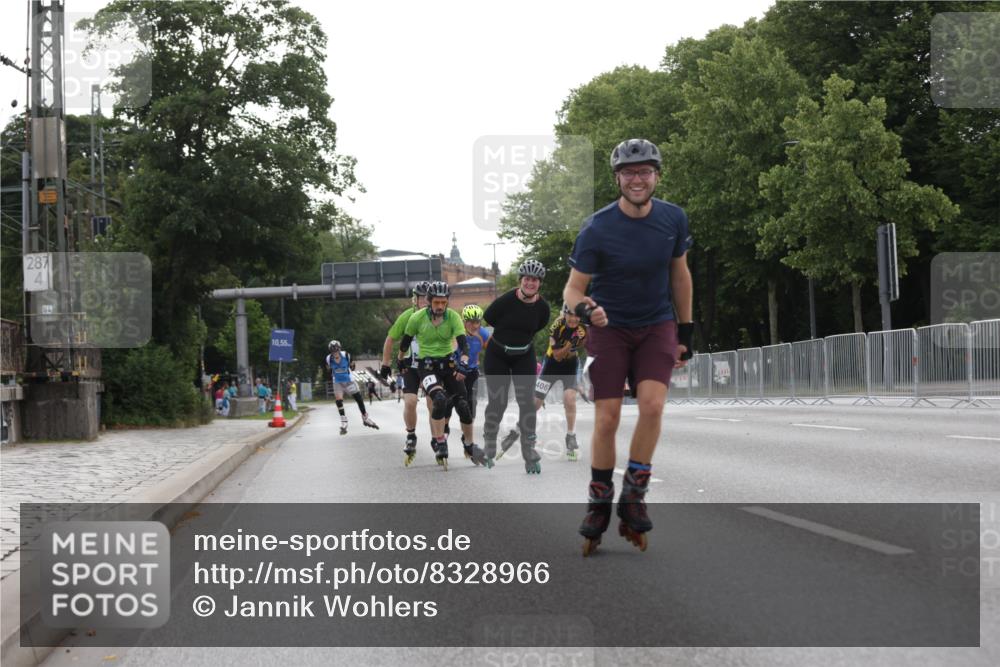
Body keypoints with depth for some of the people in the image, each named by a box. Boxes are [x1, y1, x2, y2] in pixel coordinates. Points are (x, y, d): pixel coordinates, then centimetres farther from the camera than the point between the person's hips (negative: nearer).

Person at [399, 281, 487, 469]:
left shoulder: (453, 317, -9)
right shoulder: (417, 318, -10)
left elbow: (463, 341, -20)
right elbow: (405, 341, 7)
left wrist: (464, 360, -38)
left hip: (448, 363, 2)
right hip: (427, 365, -2)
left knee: (463, 405, -5)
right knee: (439, 399, -29)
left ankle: (469, 445, 16)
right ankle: (439, 444, -16)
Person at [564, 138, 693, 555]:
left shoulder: (674, 219, -7)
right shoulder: (596, 229, -18)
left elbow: (680, 274, 7)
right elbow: (573, 288, -14)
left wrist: (685, 332, 9)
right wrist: (584, 309, -38)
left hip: (657, 326, 2)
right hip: (610, 327, -2)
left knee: (652, 405, -19)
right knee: (607, 419, -8)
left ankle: (634, 497, -5)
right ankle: (599, 504, 10)